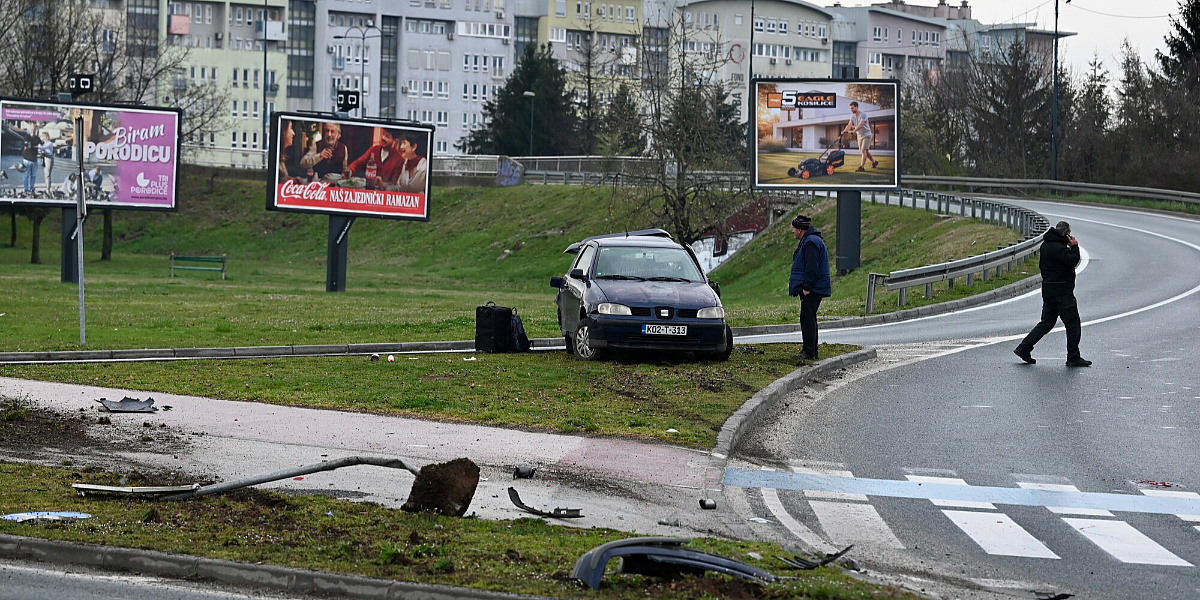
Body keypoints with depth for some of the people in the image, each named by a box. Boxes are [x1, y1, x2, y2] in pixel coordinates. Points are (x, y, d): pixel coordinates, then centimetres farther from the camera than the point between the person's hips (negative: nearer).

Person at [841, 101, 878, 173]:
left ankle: (862, 167, -20)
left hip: (866, 135, -8)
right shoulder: (852, 116, 5)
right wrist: (844, 131, -26)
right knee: (865, 151, 15)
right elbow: (849, 125, -7)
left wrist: (854, 131, -46)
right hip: (859, 135, 8)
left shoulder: (863, 115, -18)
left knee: (863, 150, -16)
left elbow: (860, 125, -32)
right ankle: (874, 162, 34)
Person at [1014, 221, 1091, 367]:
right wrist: (1074, 247, -10)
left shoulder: (1046, 245, 13)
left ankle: (1024, 348, 11)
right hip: (1062, 291, -10)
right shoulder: (1057, 247, -18)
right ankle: (1073, 358, 0)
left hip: (1049, 289, 10)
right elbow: (1072, 261, -24)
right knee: (1073, 323, -2)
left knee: (1046, 322, 15)